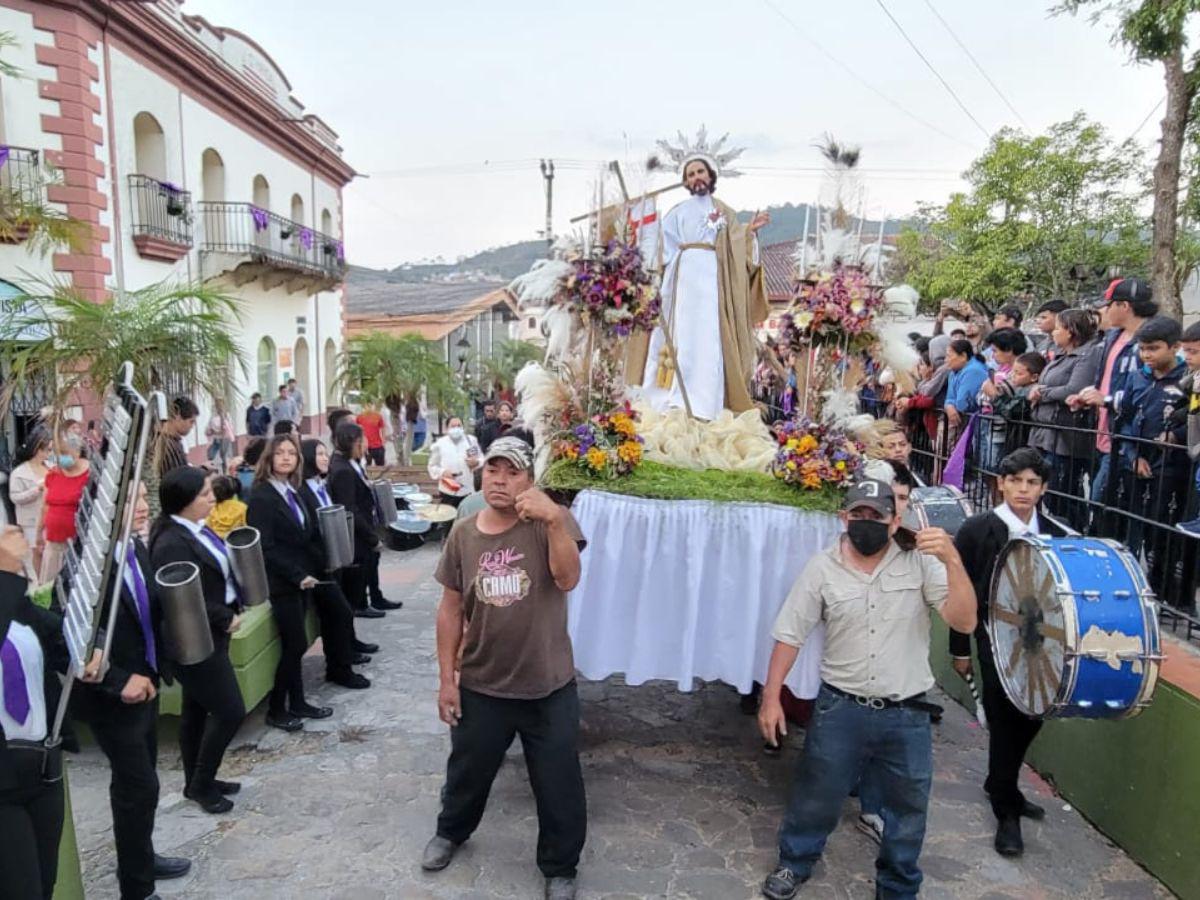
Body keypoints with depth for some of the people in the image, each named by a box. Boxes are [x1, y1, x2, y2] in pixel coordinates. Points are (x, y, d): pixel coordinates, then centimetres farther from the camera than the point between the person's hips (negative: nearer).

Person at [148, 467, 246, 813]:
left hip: (208, 635, 9)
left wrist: (231, 610, 2)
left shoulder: (198, 529, 4)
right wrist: (226, 620, -17)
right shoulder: (172, 543, -25)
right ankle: (201, 784, 17)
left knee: (197, 708, 19)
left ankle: (198, 781, 33)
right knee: (230, 710, -2)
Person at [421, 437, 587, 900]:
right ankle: (451, 831, 56)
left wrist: (553, 520, -41)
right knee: (468, 770, 26)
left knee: (558, 785, 12)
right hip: (481, 686, 3)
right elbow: (450, 609, 2)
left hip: (549, 687, -3)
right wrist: (447, 677, 2)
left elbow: (567, 578, -29)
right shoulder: (463, 534, -3)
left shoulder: (552, 522, -13)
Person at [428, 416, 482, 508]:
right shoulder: (439, 444, -1)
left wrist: (476, 462, -14)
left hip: (467, 490, 2)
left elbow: (481, 459, 9)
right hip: (448, 491, -2)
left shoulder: (471, 440, 3)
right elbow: (432, 466, 4)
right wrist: (442, 472, -15)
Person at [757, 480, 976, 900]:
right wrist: (771, 697, -5)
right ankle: (795, 862, 41)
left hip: (907, 714, 1)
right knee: (816, 795, 14)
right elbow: (789, 635, -3)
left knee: (908, 807, 17)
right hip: (840, 708, 0)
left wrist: (952, 560, -28)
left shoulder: (920, 561, -8)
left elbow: (964, 622, -15)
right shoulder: (821, 568, -8)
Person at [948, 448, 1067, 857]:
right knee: (1004, 721, 0)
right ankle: (1006, 812, 17)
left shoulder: (1056, 535, 2)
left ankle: (1001, 786, 38)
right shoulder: (978, 530, -8)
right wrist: (960, 649, -3)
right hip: (996, 640, -4)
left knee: (1031, 717, 13)